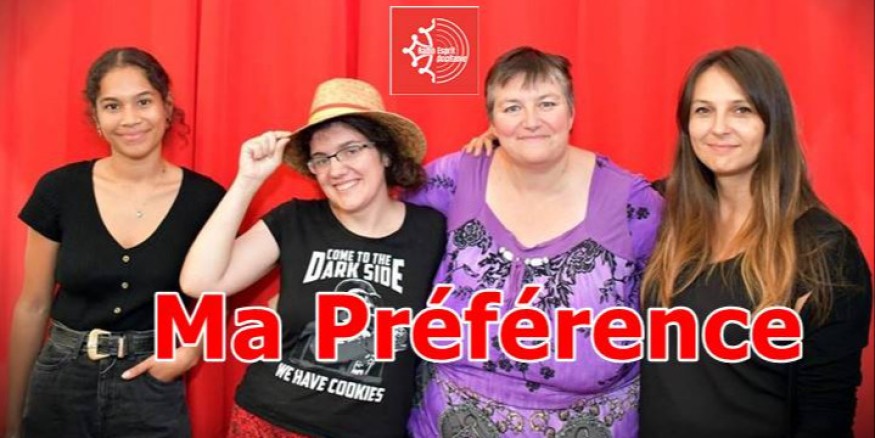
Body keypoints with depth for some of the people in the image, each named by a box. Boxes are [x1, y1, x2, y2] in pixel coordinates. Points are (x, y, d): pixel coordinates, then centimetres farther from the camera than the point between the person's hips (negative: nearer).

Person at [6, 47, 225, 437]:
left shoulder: (205, 198, -9)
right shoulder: (59, 189, -6)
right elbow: (32, 307, 2)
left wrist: (190, 350, -12)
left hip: (152, 389, -1)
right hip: (60, 387, 2)